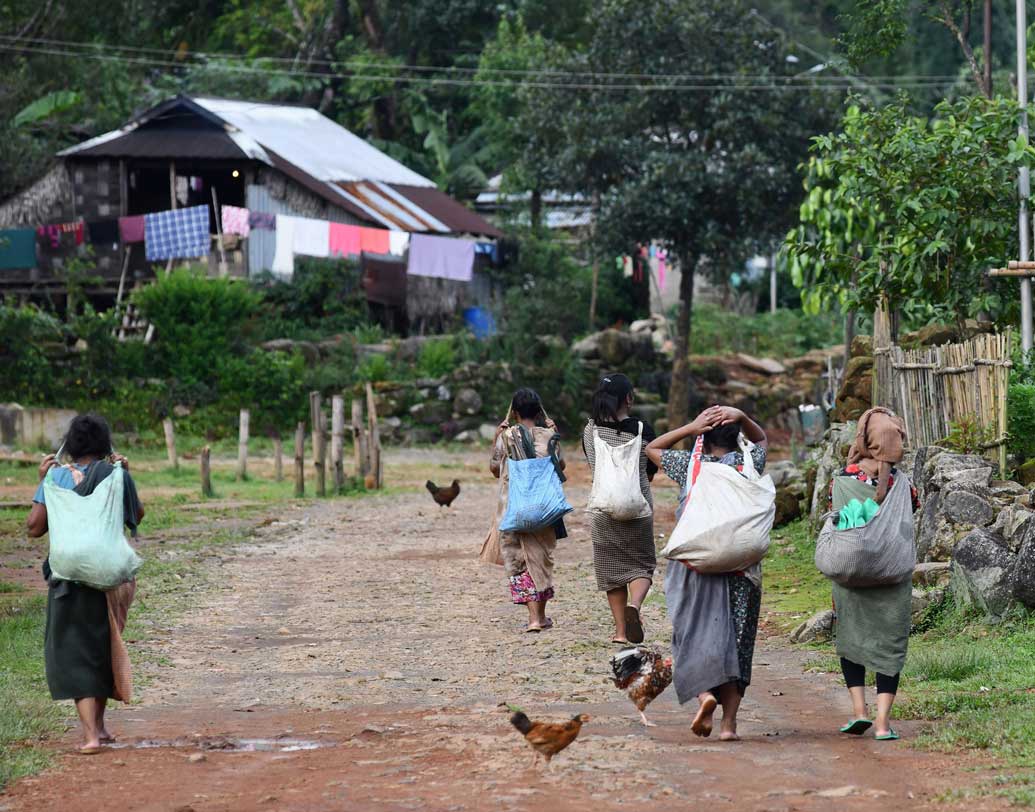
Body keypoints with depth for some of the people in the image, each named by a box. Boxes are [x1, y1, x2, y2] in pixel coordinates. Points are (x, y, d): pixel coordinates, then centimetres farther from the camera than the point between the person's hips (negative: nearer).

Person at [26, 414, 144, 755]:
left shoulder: (56, 477, -6)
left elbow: (34, 527, -4)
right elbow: (138, 514, 15)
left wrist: (42, 483, 4)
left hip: (70, 576, -2)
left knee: (73, 652, 3)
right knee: (103, 648, 21)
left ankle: (90, 733, -12)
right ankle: (99, 725, 30)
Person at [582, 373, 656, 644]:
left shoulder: (590, 431, -3)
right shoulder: (642, 429, -8)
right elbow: (651, 472, 4)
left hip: (603, 508, 2)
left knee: (611, 568, 11)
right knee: (642, 564, 9)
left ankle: (620, 630, 11)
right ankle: (635, 604, -22)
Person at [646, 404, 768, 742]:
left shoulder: (690, 465, -1)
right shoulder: (749, 465, 3)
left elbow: (652, 448, 16)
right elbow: (762, 439, 25)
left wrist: (690, 427, 5)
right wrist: (742, 418, 7)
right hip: (741, 570, 1)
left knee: (695, 635, 5)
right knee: (736, 641, 6)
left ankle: (704, 692, -23)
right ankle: (729, 722, 4)